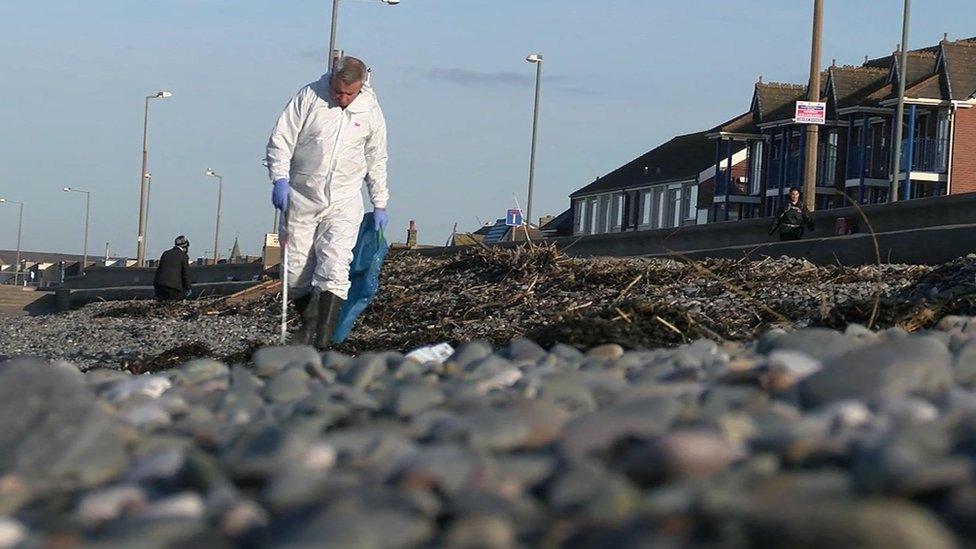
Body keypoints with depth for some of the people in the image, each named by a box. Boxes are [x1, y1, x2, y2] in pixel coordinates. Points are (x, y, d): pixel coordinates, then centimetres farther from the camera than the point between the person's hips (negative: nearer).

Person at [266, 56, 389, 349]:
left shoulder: (370, 110, 2)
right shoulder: (309, 97, -6)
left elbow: (376, 160, 13)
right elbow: (281, 139, -5)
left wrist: (380, 204, 13)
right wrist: (280, 178, -18)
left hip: (344, 203, 0)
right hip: (301, 199, 0)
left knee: (333, 269, -16)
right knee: (296, 268, 5)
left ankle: (322, 339, -21)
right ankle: (307, 324, 27)